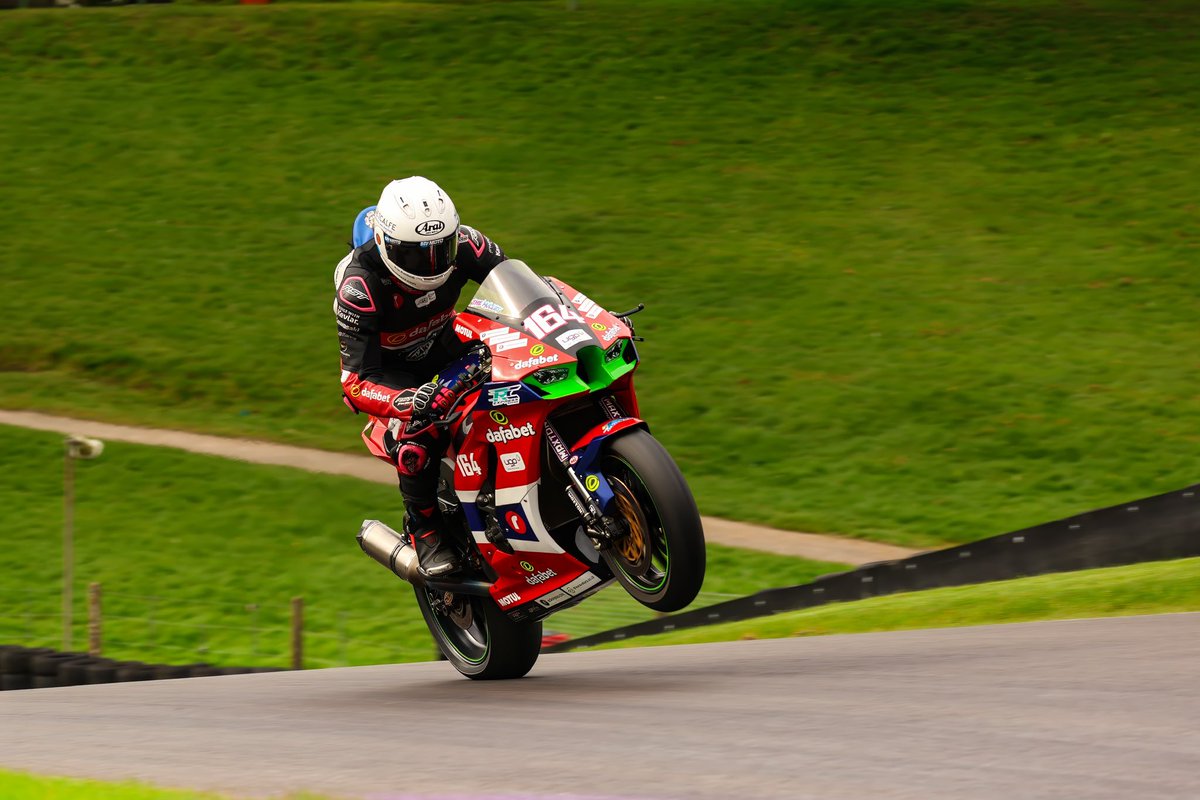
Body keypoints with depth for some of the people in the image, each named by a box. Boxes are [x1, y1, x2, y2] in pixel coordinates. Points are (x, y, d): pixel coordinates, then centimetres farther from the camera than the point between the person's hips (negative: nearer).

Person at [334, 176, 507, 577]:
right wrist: (401, 403, -59)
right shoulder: (359, 286, -35)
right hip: (386, 370, -5)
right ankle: (425, 532, -13)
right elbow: (356, 383, -37)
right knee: (415, 432, -33)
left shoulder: (463, 244, -24)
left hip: (443, 345, 5)